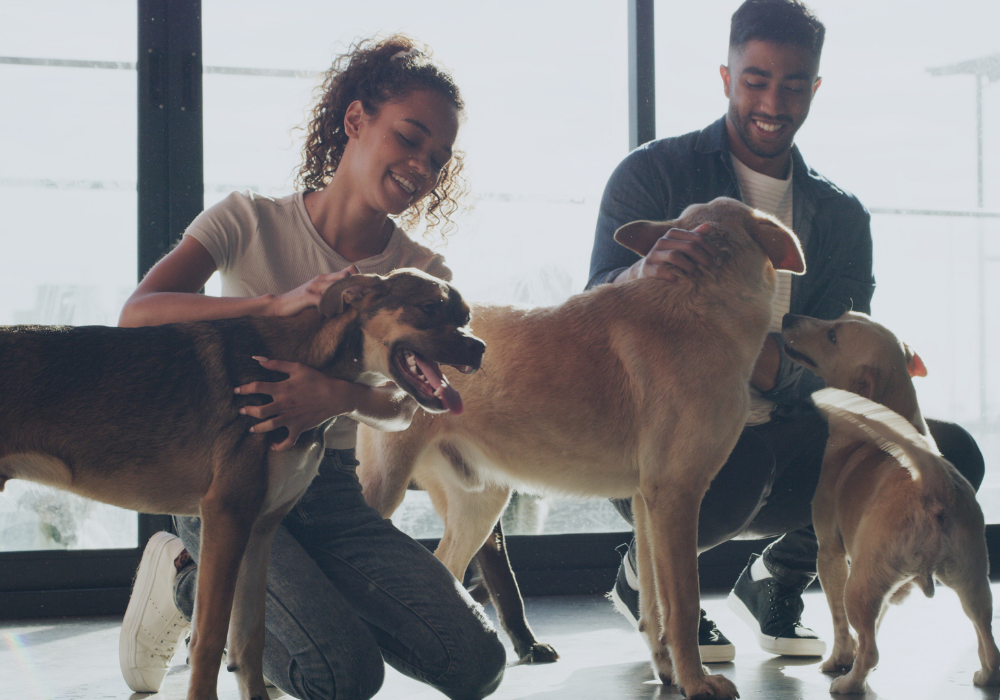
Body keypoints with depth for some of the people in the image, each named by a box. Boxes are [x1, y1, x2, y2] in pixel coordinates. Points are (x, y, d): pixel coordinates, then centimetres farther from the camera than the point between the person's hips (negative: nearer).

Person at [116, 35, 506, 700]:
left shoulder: (421, 272, 3)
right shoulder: (252, 220, -5)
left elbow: (401, 405, -12)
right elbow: (138, 313, -20)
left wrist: (341, 396, -37)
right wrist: (279, 304, -34)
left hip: (331, 490, 4)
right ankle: (186, 578, 3)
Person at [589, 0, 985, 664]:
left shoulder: (842, 216, 9)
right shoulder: (653, 175, -1)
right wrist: (645, 272, -38)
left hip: (775, 442, 4)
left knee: (949, 454, -16)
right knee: (741, 462, -38)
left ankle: (776, 578, 8)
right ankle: (646, 574, -2)